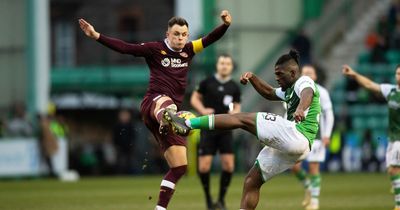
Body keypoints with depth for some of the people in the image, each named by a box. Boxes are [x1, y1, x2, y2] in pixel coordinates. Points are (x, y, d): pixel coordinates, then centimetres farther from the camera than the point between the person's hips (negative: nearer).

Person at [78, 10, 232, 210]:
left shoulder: (188, 50, 14)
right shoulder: (155, 49, 0)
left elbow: (210, 39, 7)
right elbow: (124, 47, -5)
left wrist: (225, 25, -11)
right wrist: (96, 36, -14)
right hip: (152, 104, -6)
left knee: (179, 167, 2)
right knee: (166, 101, -46)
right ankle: (166, 123, -83)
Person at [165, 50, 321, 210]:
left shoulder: (304, 82, -1)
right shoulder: (290, 90, 30)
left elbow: (307, 94, -24)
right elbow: (269, 93, 42)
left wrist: (300, 109, -49)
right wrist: (252, 78, 21)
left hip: (297, 135, -10)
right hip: (290, 149, 10)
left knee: (242, 119, -13)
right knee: (252, 181, 7)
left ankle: (187, 125, -20)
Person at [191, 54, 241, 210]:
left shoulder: (234, 88, 5)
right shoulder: (207, 83, 0)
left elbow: (237, 108, 11)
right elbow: (194, 99, 7)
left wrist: (234, 112, -12)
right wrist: (202, 110, -11)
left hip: (225, 129, 2)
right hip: (208, 128, -2)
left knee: (228, 165, -9)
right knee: (204, 167, -8)